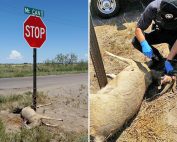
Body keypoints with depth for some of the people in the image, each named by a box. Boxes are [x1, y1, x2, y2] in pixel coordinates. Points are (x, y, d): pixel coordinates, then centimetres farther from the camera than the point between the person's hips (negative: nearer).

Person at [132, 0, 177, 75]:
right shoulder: (152, 8, -31)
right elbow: (138, 29, -24)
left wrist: (168, 60, -41)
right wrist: (144, 44, -43)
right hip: (161, 31, 3)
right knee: (136, 41, -19)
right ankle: (158, 59, 0)